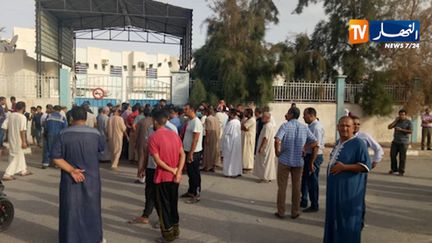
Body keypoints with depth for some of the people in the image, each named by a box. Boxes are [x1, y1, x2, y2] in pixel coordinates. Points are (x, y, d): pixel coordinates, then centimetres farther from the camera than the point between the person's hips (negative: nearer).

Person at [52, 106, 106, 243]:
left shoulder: (64, 134, -9)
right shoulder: (95, 134, -8)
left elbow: (56, 158, -14)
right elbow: (102, 148, 11)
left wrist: (71, 170, -14)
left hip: (70, 180, -1)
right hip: (91, 178, 1)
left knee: (71, 209, 12)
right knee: (91, 209, 17)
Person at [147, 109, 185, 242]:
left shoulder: (153, 137, -14)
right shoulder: (174, 134, 3)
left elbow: (157, 160, -20)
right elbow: (182, 155, -3)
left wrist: (172, 170, -12)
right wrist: (178, 172, -10)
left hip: (163, 176, -5)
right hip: (175, 176, 6)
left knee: (163, 204, 9)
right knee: (173, 202, 19)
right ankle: (175, 230, 30)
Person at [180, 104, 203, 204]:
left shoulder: (196, 122, -18)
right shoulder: (189, 121, 11)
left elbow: (195, 139, -21)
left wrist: (191, 153, -22)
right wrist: (188, 152, 15)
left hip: (194, 152, -9)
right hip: (188, 151, 9)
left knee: (195, 174, 1)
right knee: (190, 173, 18)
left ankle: (196, 195, 11)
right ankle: (191, 191, 31)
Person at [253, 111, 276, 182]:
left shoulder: (267, 126, -20)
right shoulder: (271, 125, 12)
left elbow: (265, 138, -25)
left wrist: (261, 148, -22)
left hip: (266, 148, -10)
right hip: (269, 148, 10)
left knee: (265, 162, -3)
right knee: (268, 162, 14)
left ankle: (265, 177, 2)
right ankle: (268, 177, 21)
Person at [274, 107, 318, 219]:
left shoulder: (285, 126, -10)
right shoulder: (304, 128, 2)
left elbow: (277, 140, -27)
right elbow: (315, 144, -2)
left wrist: (277, 152, -9)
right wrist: (311, 162, 3)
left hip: (284, 160, -3)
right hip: (298, 162, 3)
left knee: (282, 187, 9)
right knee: (296, 187, 14)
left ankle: (281, 212, 16)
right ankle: (295, 212, 21)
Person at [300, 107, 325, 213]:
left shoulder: (317, 127, -20)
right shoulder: (310, 126, 10)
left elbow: (317, 146, -24)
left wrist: (312, 161, -24)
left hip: (314, 156, -9)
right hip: (308, 155, 9)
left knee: (312, 181, 3)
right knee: (304, 179, 18)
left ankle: (314, 206, 17)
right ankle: (304, 201, 33)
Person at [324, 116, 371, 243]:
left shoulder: (358, 143, -14)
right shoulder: (338, 142, 11)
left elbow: (366, 166, -19)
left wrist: (344, 167, -24)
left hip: (349, 190, -8)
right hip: (335, 188, 8)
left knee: (347, 220, 2)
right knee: (335, 218, 16)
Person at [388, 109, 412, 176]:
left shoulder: (408, 122, -2)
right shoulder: (397, 121, 11)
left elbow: (410, 131, -12)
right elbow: (389, 127, 4)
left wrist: (401, 129, -17)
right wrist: (395, 121, -3)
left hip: (403, 142, -4)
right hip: (395, 141, 5)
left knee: (402, 157, -2)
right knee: (392, 155, 5)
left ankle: (401, 171, 7)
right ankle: (394, 169, 20)